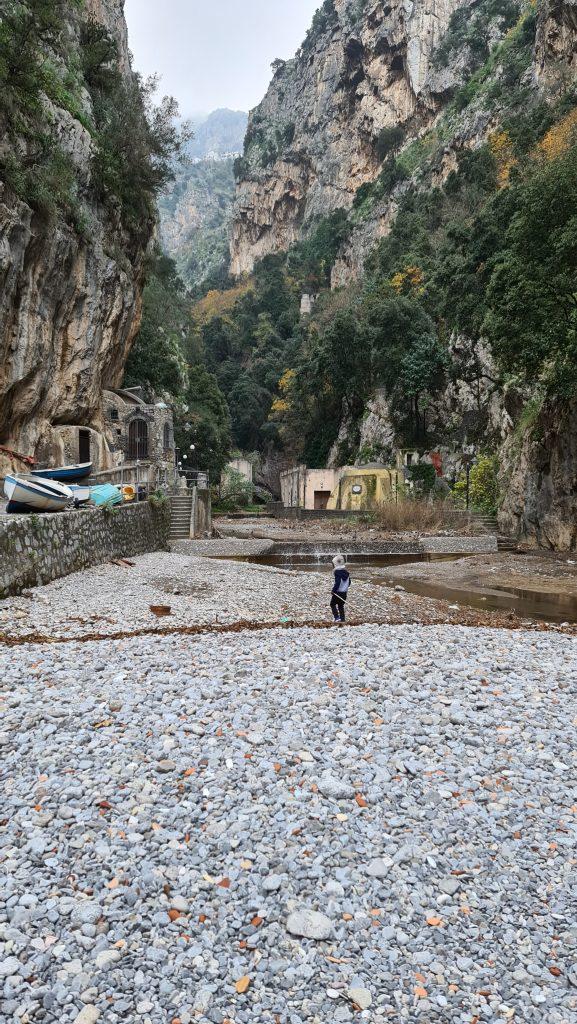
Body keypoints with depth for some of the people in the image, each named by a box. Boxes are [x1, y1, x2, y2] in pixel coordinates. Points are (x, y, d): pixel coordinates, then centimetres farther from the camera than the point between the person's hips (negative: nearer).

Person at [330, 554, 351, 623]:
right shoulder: (346, 571, 7)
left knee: (333, 604, 9)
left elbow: (337, 583, -22)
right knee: (341, 606, 16)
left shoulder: (337, 571, -16)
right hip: (344, 592, 7)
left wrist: (333, 591, -16)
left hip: (338, 592, -7)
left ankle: (337, 617, -3)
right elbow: (349, 582, 14)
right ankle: (342, 619, 15)